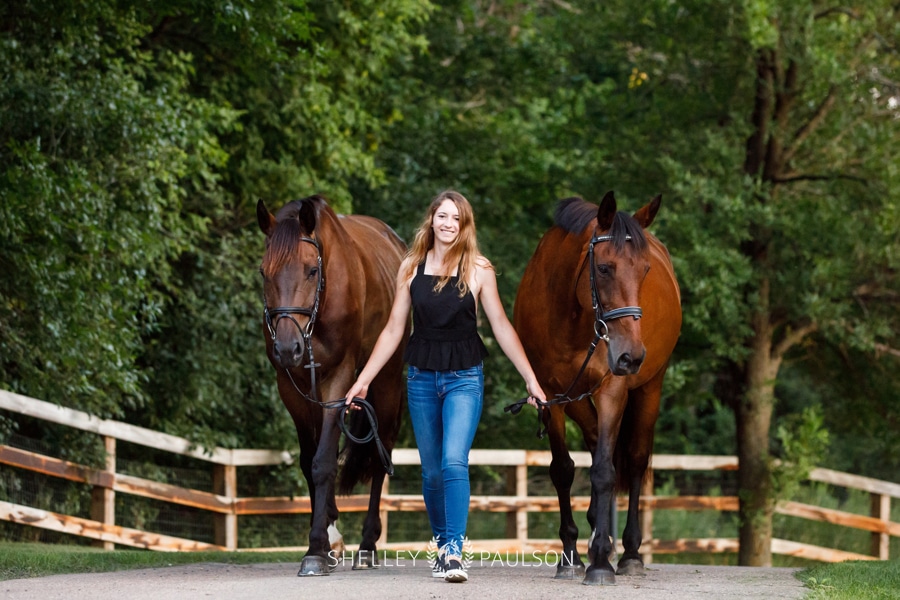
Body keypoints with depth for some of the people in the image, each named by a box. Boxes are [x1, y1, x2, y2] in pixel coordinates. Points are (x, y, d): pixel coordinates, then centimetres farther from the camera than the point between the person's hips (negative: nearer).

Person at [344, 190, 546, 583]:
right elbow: (394, 329, 8)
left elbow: (501, 327, -3)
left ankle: (454, 552, -20)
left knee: (454, 462, -18)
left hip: (464, 378, -3)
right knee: (431, 471, 9)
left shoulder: (478, 270, -4)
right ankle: (441, 547, 23)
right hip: (421, 377, 3)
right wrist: (363, 380, 5)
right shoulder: (411, 267, 3)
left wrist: (531, 380, -7)